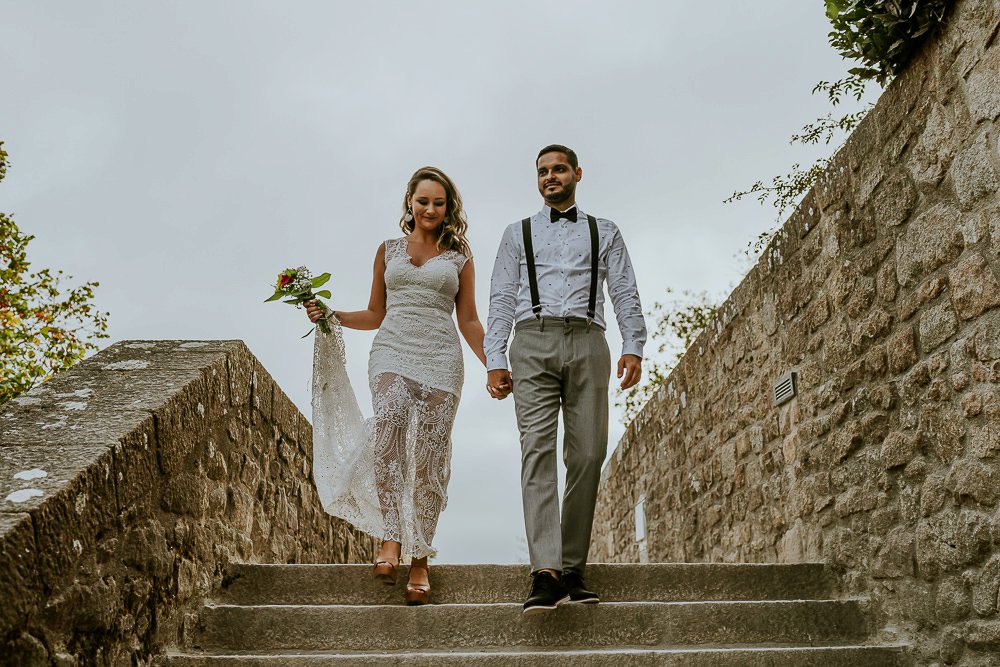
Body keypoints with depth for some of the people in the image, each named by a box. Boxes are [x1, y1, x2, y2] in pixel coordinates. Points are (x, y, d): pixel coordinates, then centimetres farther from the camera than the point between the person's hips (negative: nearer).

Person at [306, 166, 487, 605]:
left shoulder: (459, 258, 15)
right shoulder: (388, 250, 18)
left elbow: (469, 321, 14)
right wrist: (331, 316, 5)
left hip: (441, 358, 0)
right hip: (393, 351, 0)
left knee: (429, 459, -7)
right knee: (390, 418, -32)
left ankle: (419, 560, 3)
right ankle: (390, 539, -29)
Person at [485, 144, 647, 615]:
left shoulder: (604, 233, 22)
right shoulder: (518, 234, 22)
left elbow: (625, 293, 11)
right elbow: (502, 299, 14)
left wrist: (633, 347, -5)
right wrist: (495, 359, 1)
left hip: (587, 342, 1)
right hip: (533, 340, -1)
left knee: (587, 456, -6)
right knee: (538, 449, -16)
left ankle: (572, 571, 1)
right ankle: (546, 574, -24)